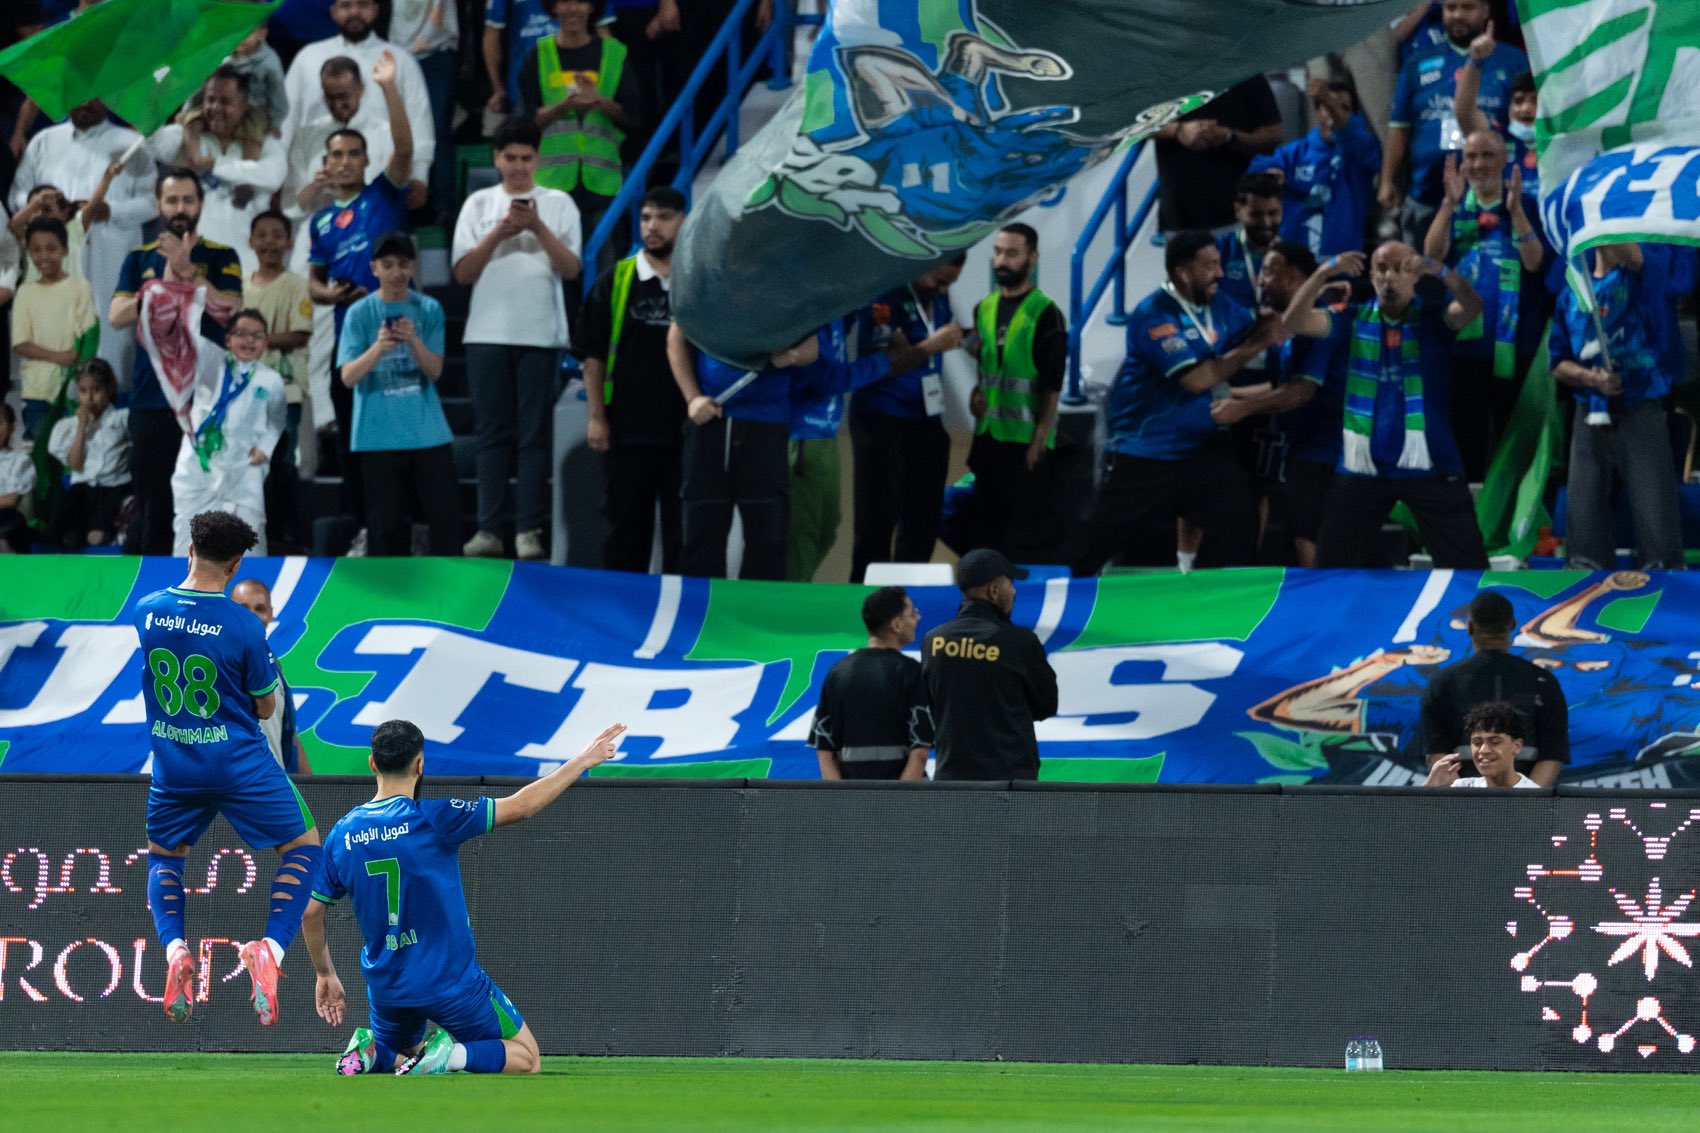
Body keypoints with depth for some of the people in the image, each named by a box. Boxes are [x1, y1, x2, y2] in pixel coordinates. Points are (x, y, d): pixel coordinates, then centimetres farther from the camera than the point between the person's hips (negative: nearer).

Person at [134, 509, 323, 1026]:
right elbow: (266, 706, -5)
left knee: (163, 856, 26)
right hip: (241, 765, -3)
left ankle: (174, 947, -2)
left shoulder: (147, 611, -6)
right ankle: (269, 948, -12)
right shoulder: (243, 625, -16)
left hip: (174, 766, 4)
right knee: (304, 847, 11)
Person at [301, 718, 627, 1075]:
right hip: (452, 983, -4)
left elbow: (311, 912, 4)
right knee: (525, 1058, 11)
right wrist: (583, 761, -4)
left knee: (397, 1054, 32)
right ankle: (452, 1054, -18)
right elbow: (520, 806, -14)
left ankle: (372, 1054, -4)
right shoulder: (432, 817, -16)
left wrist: (325, 975, 19)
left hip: (386, 988, 4)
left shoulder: (342, 834, -2)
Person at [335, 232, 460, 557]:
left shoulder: (429, 310, 5)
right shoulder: (360, 314, 0)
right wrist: (378, 348, -23)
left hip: (427, 430, 1)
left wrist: (414, 341, -18)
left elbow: (435, 371, 0)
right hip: (380, 433, -1)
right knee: (388, 523, 1)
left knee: (446, 513, -2)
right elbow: (348, 377, -6)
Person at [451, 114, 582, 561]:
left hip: (540, 334, -1)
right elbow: (463, 272, 5)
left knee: (534, 435, -4)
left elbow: (571, 268, 0)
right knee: (493, 434, 0)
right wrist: (499, 233, -7)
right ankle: (490, 528, -1)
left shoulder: (558, 204, 8)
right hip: (488, 334, 1)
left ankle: (529, 530, -6)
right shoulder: (479, 205, 12)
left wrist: (538, 227, -10)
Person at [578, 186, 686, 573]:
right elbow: (592, 355, 5)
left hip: (686, 431, 0)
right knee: (626, 528, 5)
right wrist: (597, 417, -2)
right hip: (626, 430, 0)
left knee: (682, 532, 2)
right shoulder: (616, 281, 5)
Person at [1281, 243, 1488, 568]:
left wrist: (1440, 271, -38)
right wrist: (1323, 273, -23)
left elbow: (1472, 307, -20)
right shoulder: (1354, 318, 4)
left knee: (1468, 565, -2)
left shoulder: (1434, 317, -1)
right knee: (1333, 565, 8)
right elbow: (1295, 321, -8)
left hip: (1429, 464, -2)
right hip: (1363, 465, 2)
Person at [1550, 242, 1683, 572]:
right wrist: (1591, 378, -6)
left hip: (1641, 416, -3)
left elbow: (1633, 255, -18)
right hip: (1592, 418, 3)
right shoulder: (1572, 296, 15)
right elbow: (1559, 365, 13)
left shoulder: (1639, 278, 7)